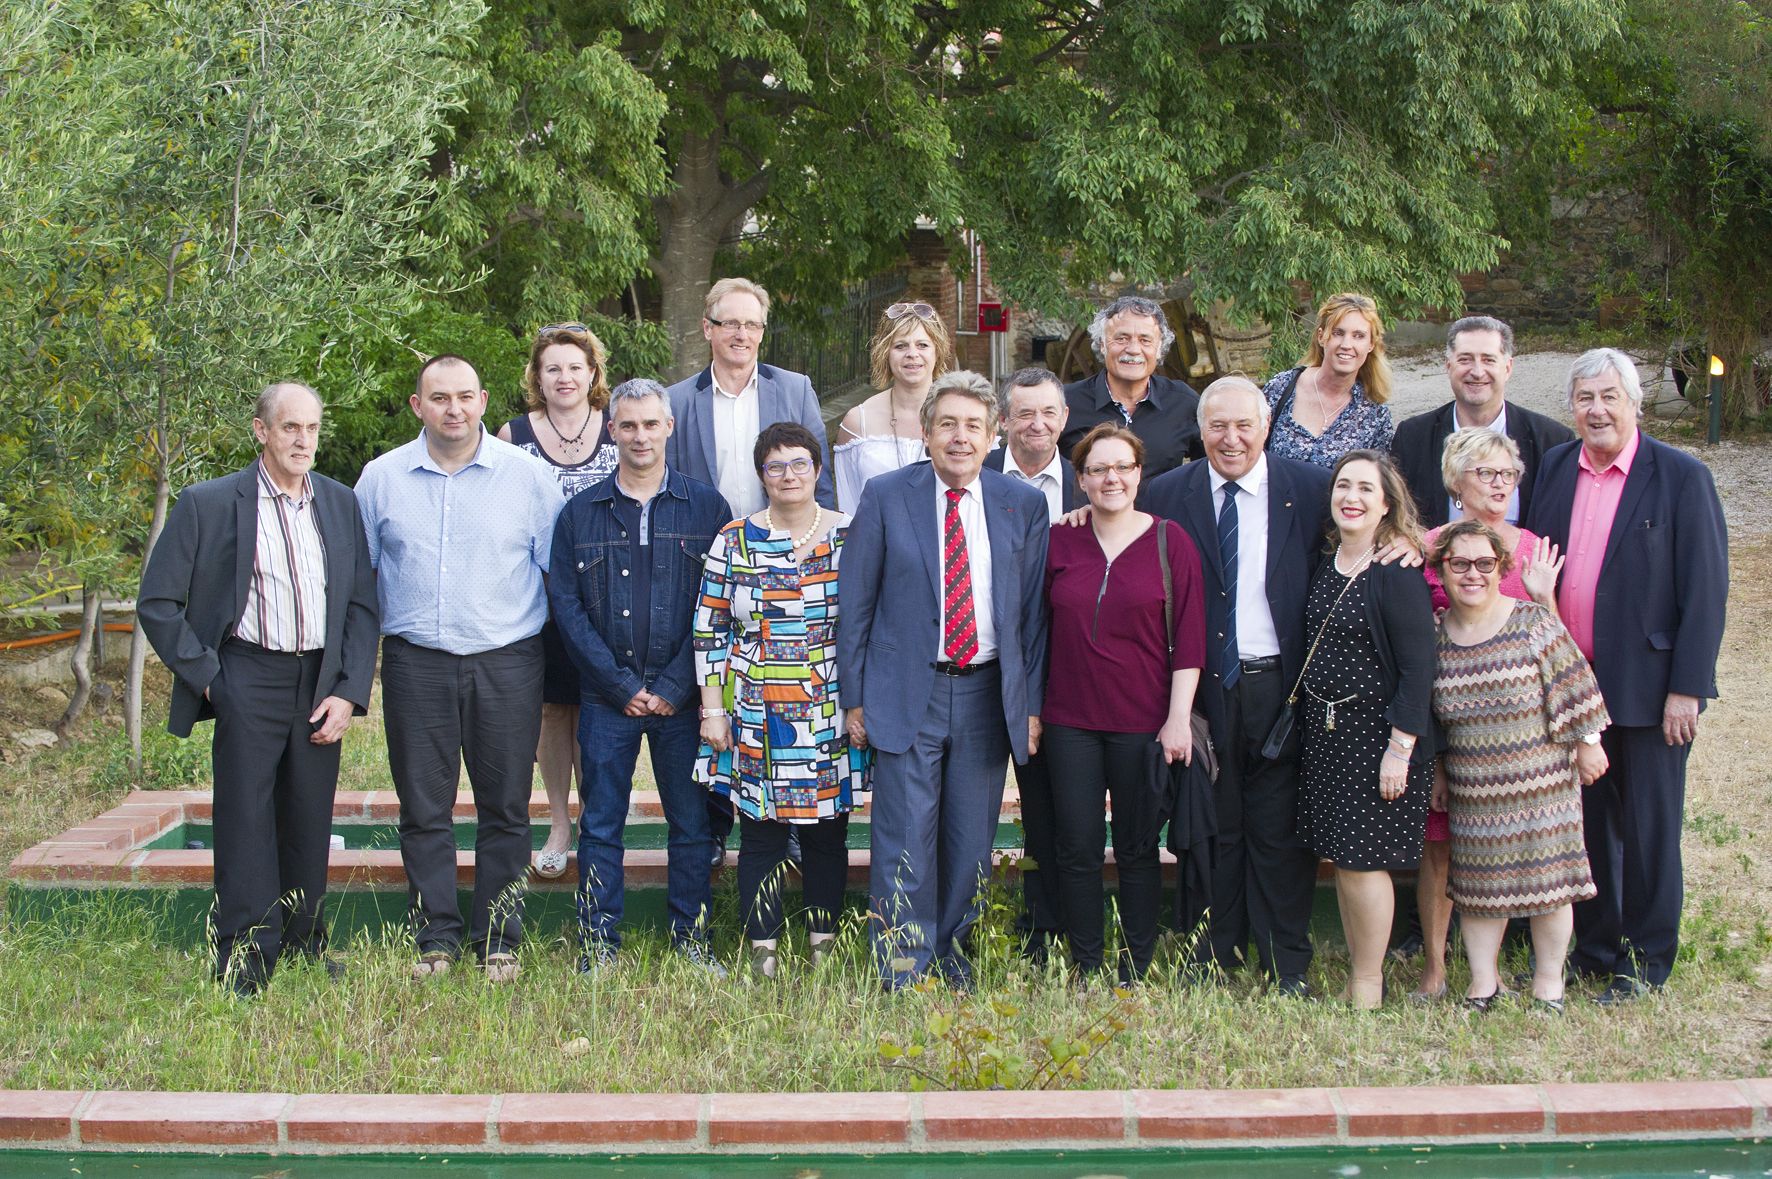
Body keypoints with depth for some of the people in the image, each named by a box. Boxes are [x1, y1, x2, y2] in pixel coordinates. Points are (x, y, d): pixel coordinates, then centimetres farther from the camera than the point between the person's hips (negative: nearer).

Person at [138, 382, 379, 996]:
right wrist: (206, 677, -5)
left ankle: (305, 948, 21)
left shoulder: (341, 503, 10)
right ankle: (244, 964, 5)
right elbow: (157, 604, 0)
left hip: (321, 685, 3)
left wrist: (349, 692, 0)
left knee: (310, 826, 8)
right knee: (247, 826, -3)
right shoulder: (208, 503, -2)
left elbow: (363, 604, 10)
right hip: (248, 685, -3)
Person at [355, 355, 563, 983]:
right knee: (424, 809, 5)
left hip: (507, 664, -1)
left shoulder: (529, 475, 1)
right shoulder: (380, 478, 5)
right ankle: (435, 940, 15)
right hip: (415, 665, 1)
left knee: (505, 808, 4)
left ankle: (498, 941, 15)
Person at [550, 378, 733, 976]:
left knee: (692, 824, 5)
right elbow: (566, 604, 1)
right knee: (600, 826, 4)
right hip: (606, 700, 1)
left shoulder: (706, 507, 4)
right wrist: (621, 685, -8)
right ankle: (598, 945, 13)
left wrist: (674, 688, -9)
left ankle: (691, 939, 17)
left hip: (683, 698, 0)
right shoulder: (580, 513, 6)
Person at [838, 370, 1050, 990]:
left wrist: (1033, 702, 4)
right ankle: (902, 982, 5)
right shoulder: (885, 496, -1)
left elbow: (1034, 611, 8)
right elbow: (855, 604, 2)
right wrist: (854, 698, -2)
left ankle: (955, 963, 25)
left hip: (990, 693, 3)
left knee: (972, 845, 10)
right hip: (907, 693, -2)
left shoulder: (1023, 504, 5)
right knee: (905, 846, -4)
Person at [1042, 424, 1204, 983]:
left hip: (1144, 722, -2)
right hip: (1070, 722, 2)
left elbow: (1189, 635, -2)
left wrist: (1178, 717, -8)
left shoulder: (1170, 541, 0)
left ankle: (1136, 973, 16)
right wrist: (1030, 709, 5)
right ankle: (1085, 971, 14)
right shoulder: (1060, 542, 5)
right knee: (1077, 849, 3)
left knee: (1138, 849, 5)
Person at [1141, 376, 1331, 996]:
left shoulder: (1310, 488, 1)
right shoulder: (1166, 494, 2)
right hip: (1203, 688, 1)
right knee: (1212, 830, 9)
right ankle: (1212, 963, 22)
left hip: (1280, 687, -1)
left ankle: (1286, 969, 17)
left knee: (1279, 832, 5)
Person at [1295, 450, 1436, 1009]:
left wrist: (1400, 749, -18)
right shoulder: (1325, 565, 8)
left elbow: (1418, 668, -15)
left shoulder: (1398, 573, -13)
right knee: (1340, 857, 11)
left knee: (1362, 858, -3)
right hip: (1324, 731, 7)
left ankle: (1368, 984, 11)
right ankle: (1357, 974, 22)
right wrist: (1306, 720, 9)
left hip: (1376, 731, -7)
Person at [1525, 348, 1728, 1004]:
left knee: (1647, 826, 6)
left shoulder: (1682, 478, -6)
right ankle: (1593, 948, 27)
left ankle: (1646, 960, 20)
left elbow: (1705, 589, -8)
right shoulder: (1552, 469, 7)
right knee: (1585, 820, 13)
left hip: (1645, 688, -4)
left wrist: (1687, 688, -12)